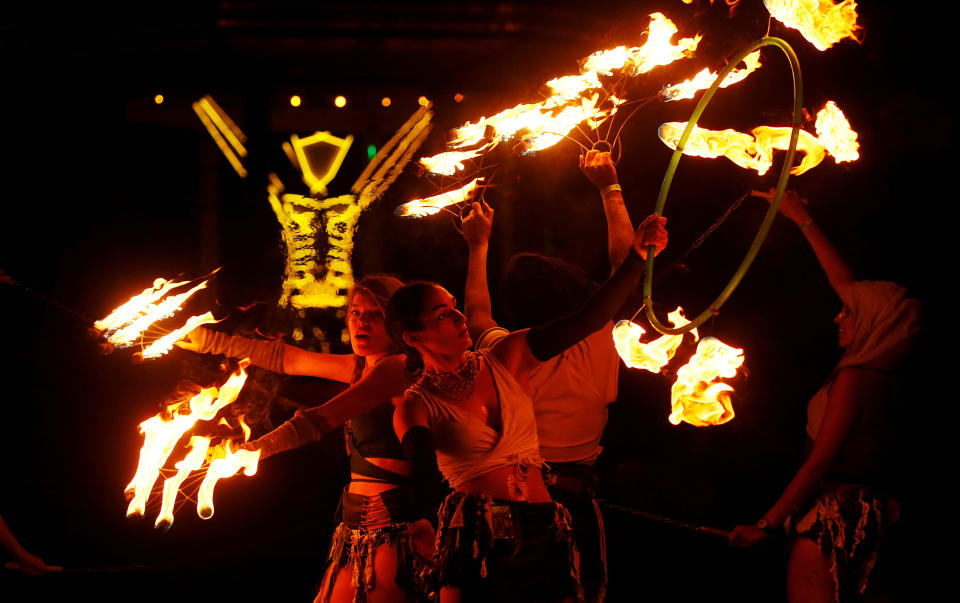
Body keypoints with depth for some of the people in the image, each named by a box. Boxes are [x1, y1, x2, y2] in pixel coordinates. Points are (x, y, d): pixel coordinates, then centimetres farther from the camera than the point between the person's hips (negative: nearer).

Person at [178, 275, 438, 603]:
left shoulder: (396, 367, -12)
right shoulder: (362, 367, 15)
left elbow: (321, 419, -22)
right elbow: (288, 359, 23)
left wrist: (251, 450, -28)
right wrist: (211, 341, 25)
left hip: (394, 526, -9)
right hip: (357, 527, 9)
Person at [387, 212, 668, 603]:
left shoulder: (506, 359, 7)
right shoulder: (417, 407, -1)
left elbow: (587, 320, 0)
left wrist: (637, 256, -9)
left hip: (545, 535, 4)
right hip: (478, 539, -3)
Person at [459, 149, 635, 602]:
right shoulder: (595, 348, -15)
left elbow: (476, 313, 15)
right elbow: (624, 259, -3)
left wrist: (478, 246, 26)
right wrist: (610, 187, 7)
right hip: (575, 499, -2)